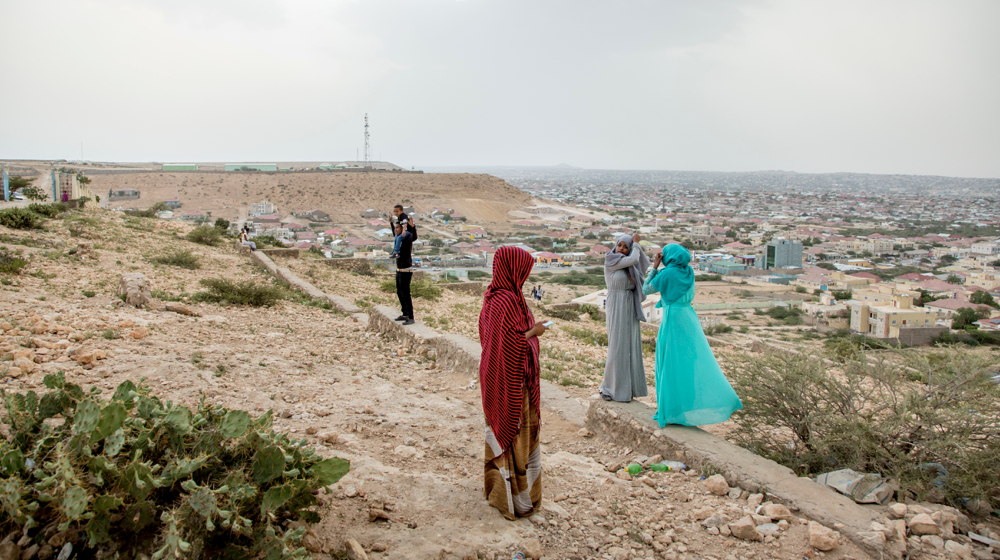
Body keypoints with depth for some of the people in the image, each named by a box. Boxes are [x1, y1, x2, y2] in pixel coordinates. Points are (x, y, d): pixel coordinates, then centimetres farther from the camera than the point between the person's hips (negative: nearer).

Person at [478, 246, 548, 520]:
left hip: (495, 377, 10)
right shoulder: (507, 301, -25)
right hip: (512, 381, -10)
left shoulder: (493, 296, 4)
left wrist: (527, 329, 9)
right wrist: (532, 332, -15)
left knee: (500, 431, 21)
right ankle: (517, 499, 15)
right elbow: (509, 345, -28)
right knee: (516, 435, 3)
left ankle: (496, 486, 36)